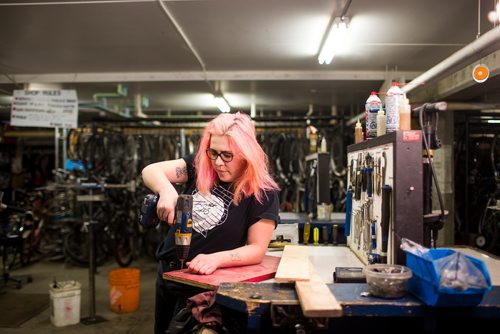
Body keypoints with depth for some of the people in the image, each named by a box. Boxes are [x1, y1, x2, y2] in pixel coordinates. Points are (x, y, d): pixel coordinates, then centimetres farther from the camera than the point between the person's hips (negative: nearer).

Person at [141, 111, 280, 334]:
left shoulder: (263, 193, -19)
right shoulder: (200, 166, -8)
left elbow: (257, 249, -17)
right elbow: (150, 171, -11)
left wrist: (216, 259, -33)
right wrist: (166, 190, -33)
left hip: (204, 283, -6)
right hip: (166, 271, 6)